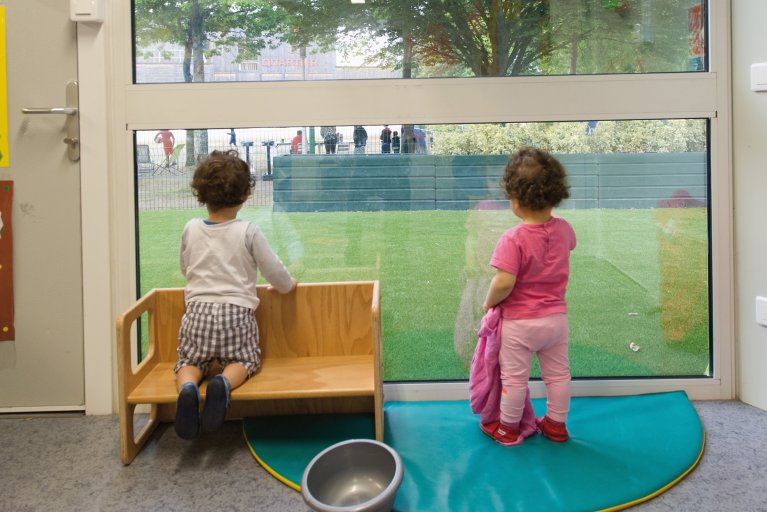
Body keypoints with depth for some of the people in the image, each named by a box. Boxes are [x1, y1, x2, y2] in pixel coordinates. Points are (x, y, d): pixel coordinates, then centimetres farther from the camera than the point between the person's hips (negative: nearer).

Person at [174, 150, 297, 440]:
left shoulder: (191, 230, 4)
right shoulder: (249, 233, -4)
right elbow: (274, 271, 1)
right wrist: (287, 286, 23)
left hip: (198, 310, 2)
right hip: (237, 313, -2)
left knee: (190, 361, 16)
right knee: (245, 360, 14)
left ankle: (188, 387, -19)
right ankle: (224, 383, -20)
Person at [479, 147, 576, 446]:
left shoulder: (513, 238, -26)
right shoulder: (564, 229, -6)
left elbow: (504, 283, -30)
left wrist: (489, 302, -12)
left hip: (519, 322, -5)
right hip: (556, 317, 6)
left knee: (514, 377, 12)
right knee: (558, 374, 19)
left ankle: (508, 428, 29)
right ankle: (556, 425, 35)